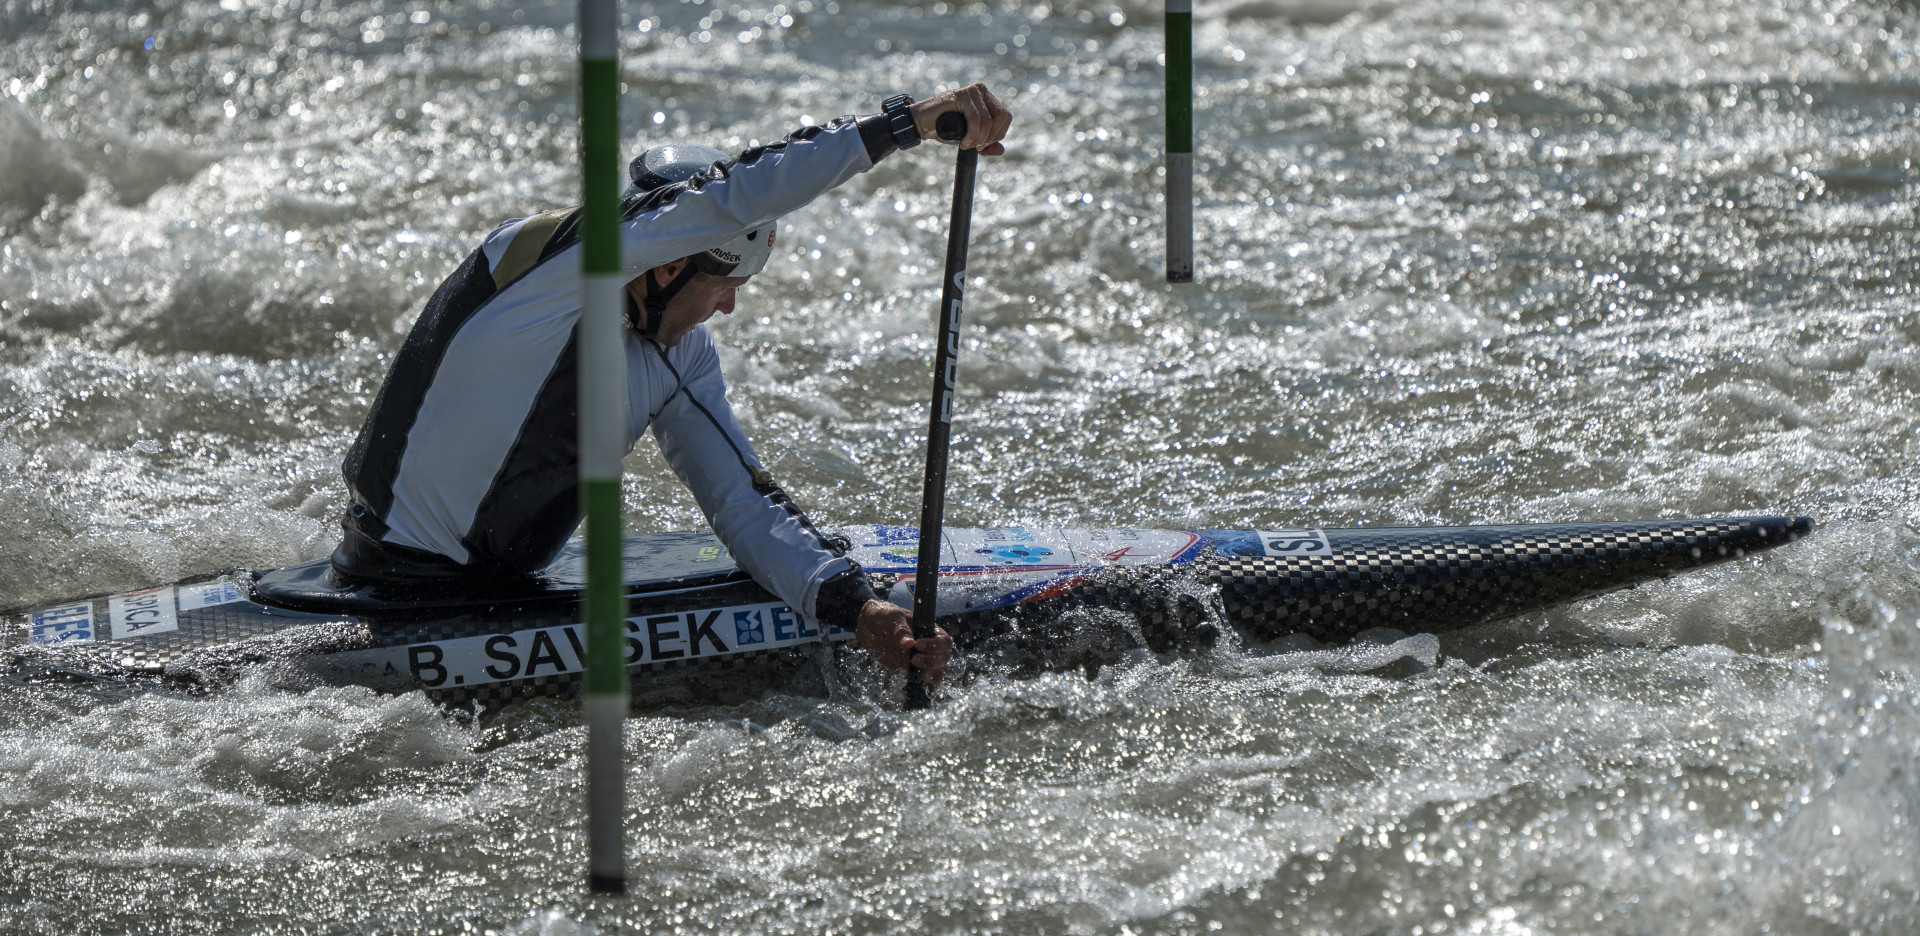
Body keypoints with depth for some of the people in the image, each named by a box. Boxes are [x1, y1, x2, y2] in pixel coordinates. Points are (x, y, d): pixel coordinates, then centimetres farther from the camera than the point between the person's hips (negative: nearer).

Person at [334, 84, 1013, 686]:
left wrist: (854, 607, -16)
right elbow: (734, 199, -32)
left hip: (508, 587, 9)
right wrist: (908, 121, -33)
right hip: (402, 593, -9)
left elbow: (741, 498, 0)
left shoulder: (682, 357, 4)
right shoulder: (550, 255, -22)